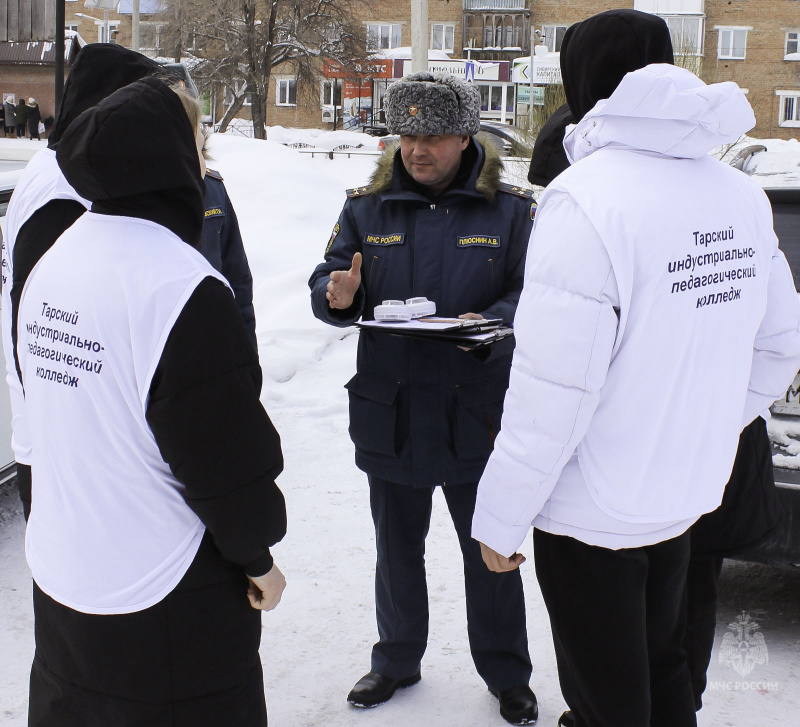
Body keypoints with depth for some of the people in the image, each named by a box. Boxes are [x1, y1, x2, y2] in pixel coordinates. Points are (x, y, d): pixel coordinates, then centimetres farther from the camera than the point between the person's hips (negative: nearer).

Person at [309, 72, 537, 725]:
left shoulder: (510, 209, -2)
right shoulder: (367, 206, 4)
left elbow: (532, 295, -6)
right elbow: (327, 282, 4)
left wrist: (488, 324, -26)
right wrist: (336, 296, -20)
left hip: (476, 414, -2)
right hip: (389, 413, 3)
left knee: (489, 552, 12)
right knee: (397, 545, 19)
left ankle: (507, 674, 32)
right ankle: (397, 659, 40)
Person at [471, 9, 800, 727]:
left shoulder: (586, 197, -22)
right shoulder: (741, 196, 1)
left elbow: (552, 389, -24)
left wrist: (499, 516, -13)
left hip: (593, 513, -7)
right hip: (685, 495, 7)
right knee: (662, 668, 26)